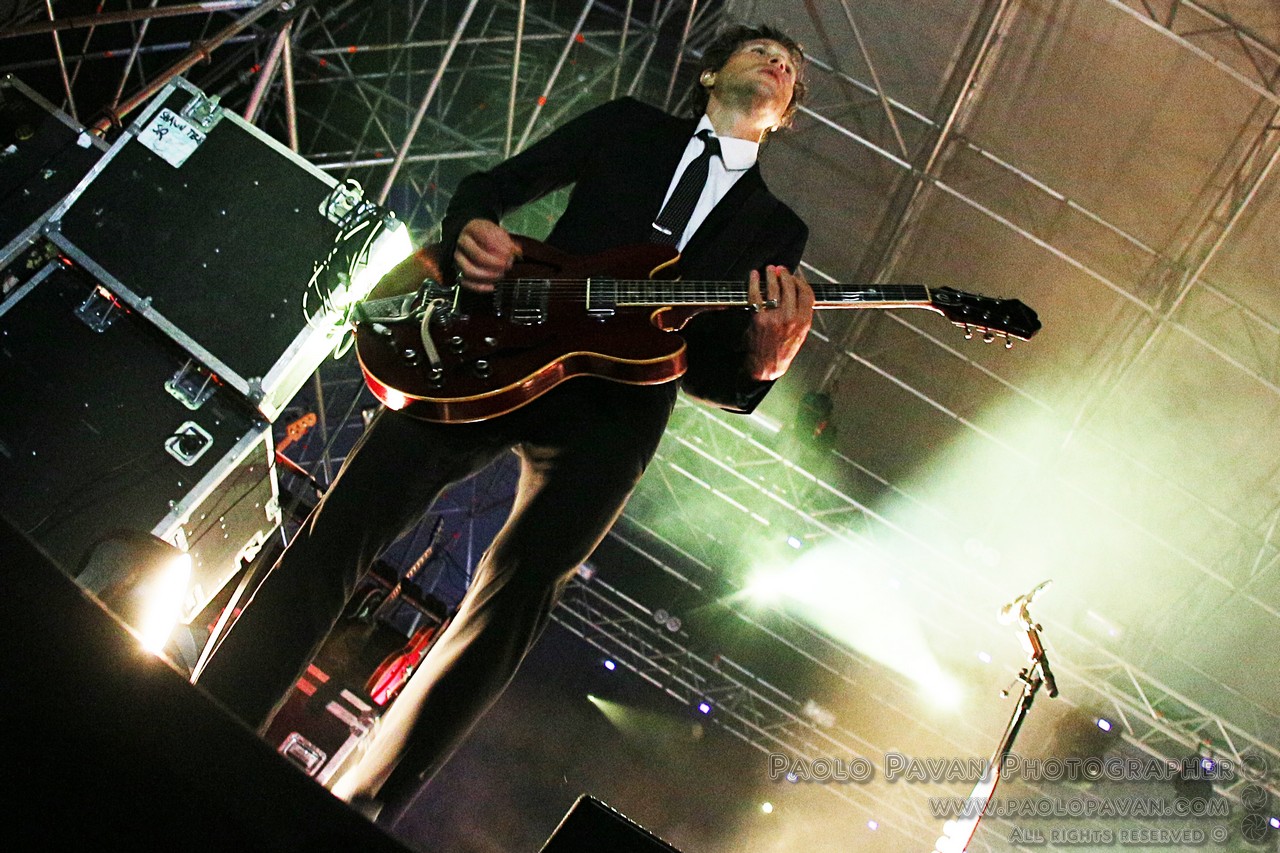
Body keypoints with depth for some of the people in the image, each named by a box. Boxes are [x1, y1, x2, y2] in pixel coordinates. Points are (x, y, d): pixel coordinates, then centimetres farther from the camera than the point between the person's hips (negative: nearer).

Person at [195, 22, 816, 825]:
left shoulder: (777, 229, 18)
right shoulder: (628, 126, 19)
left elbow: (707, 373, 8)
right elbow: (491, 185, 16)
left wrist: (762, 362, -16)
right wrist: (470, 230, -8)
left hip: (615, 405, 0)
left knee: (520, 585, -18)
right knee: (344, 522, -11)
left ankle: (351, 816, -7)